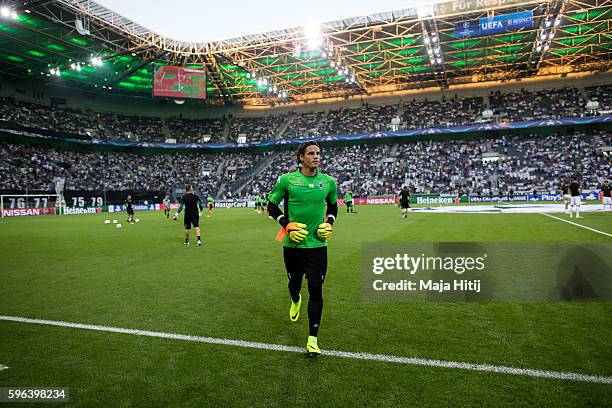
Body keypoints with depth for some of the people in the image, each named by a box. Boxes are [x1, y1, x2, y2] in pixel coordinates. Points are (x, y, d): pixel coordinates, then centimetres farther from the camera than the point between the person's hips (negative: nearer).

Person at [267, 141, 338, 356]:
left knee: (316, 289, -2)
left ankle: (312, 338, 10)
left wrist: (329, 223, 0)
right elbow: (272, 206, 3)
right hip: (293, 243, 0)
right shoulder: (287, 180, -5)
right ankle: (295, 301, 56)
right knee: (294, 282, 17)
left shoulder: (329, 182, 2)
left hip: (317, 244, 1)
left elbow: (333, 207, 18)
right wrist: (288, 225, -10)